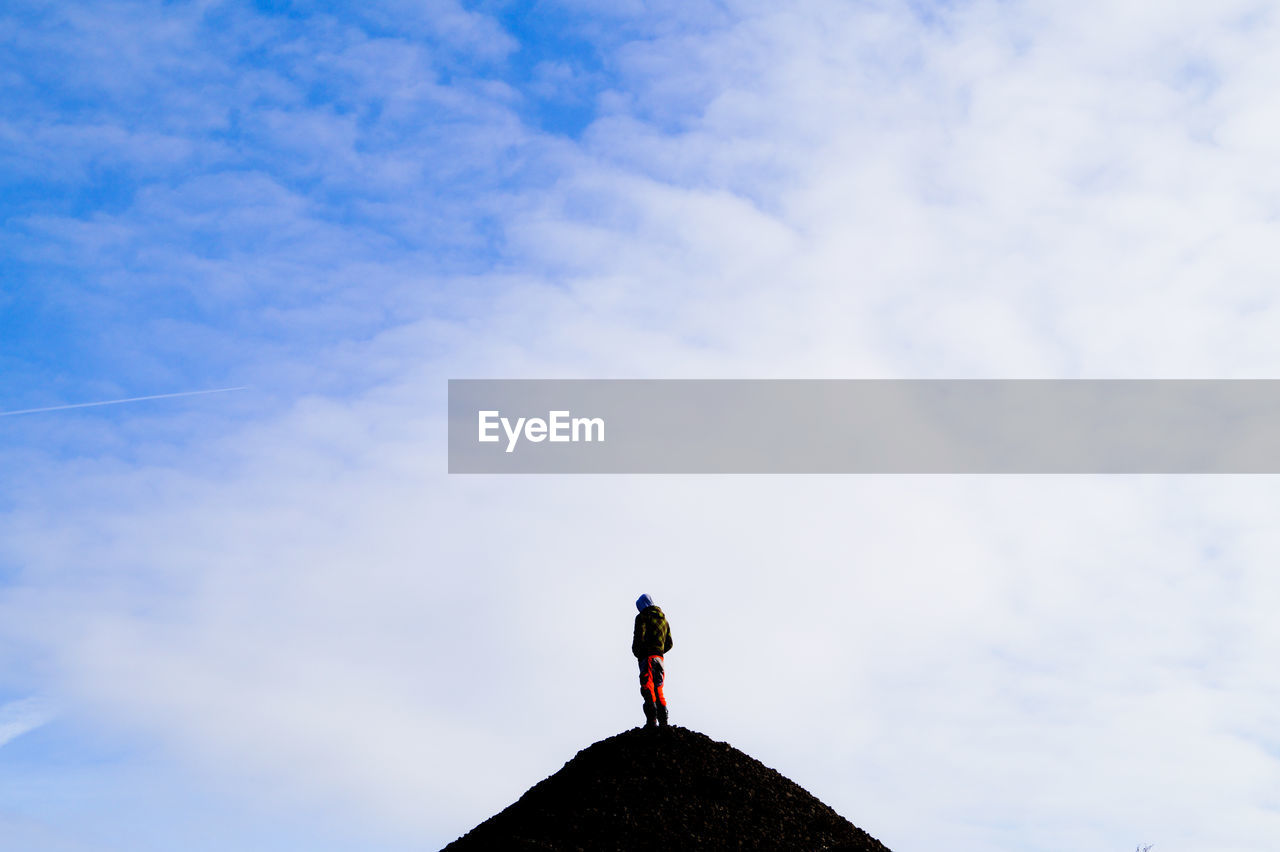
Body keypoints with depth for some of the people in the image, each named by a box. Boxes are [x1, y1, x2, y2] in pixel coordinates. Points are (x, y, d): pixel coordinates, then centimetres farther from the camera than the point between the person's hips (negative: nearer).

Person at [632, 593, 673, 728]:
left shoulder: (642, 617, -1)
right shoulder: (664, 619, 20)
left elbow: (639, 637, -13)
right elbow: (669, 644, 18)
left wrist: (636, 652, 2)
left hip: (647, 656, -6)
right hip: (659, 657, 7)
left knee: (648, 689, -10)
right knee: (658, 690, 10)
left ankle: (652, 720, -19)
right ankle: (663, 721, 3)